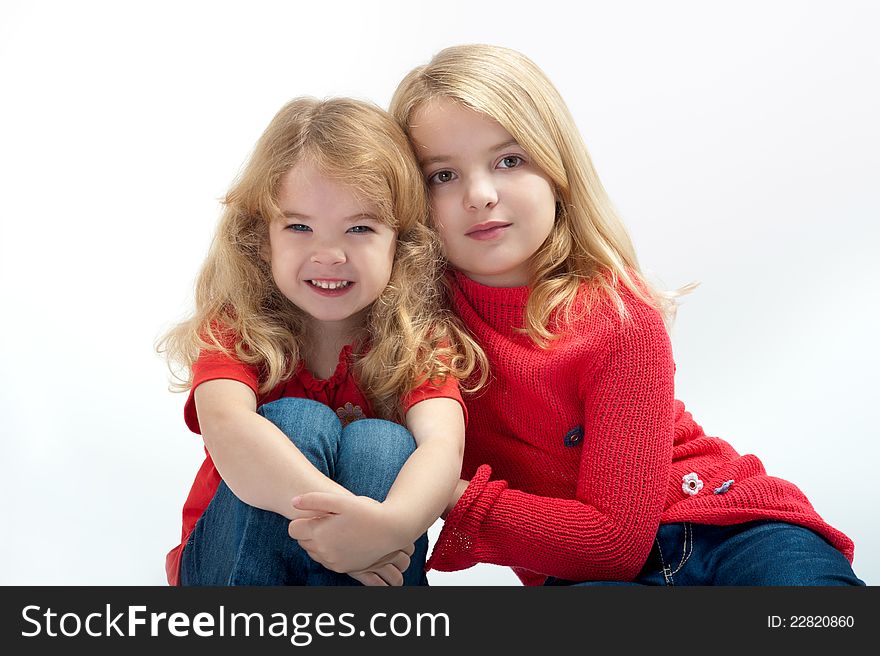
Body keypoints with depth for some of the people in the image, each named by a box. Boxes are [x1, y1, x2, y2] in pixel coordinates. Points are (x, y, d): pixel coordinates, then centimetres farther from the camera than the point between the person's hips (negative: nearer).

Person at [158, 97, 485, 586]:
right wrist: (337, 516, -50)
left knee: (380, 442, -28)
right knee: (297, 420, -28)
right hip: (227, 559, 0)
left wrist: (392, 522, -53)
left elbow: (442, 444, -31)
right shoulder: (234, 328, -13)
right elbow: (227, 426, -35)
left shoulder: (423, 339, -11)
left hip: (365, 566, 1)